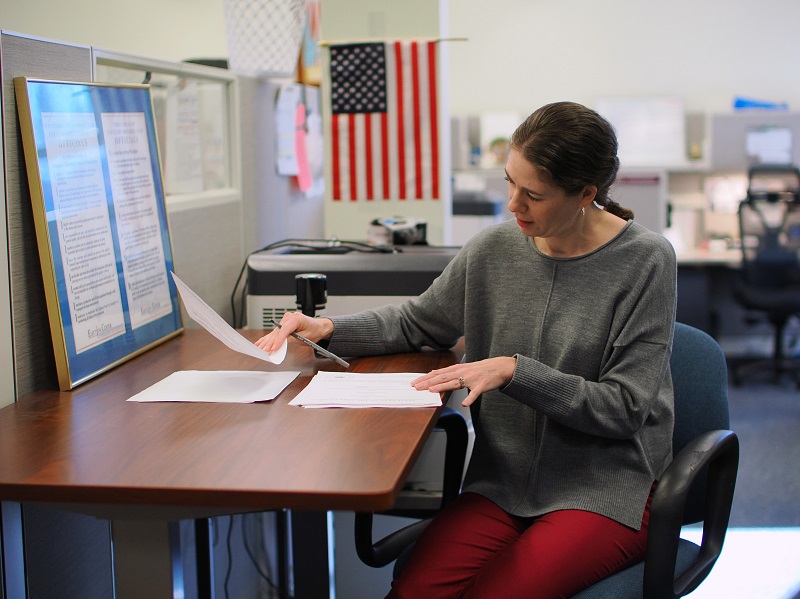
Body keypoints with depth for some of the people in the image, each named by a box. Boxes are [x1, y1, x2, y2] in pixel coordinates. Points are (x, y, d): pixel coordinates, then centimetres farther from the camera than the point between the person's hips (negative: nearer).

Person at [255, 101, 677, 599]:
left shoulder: (646, 261, -9)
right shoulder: (495, 249, 3)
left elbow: (625, 406, -11)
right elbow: (419, 321, 19)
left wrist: (514, 371, -19)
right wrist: (328, 329, 3)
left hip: (607, 488, -3)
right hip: (504, 481, 3)